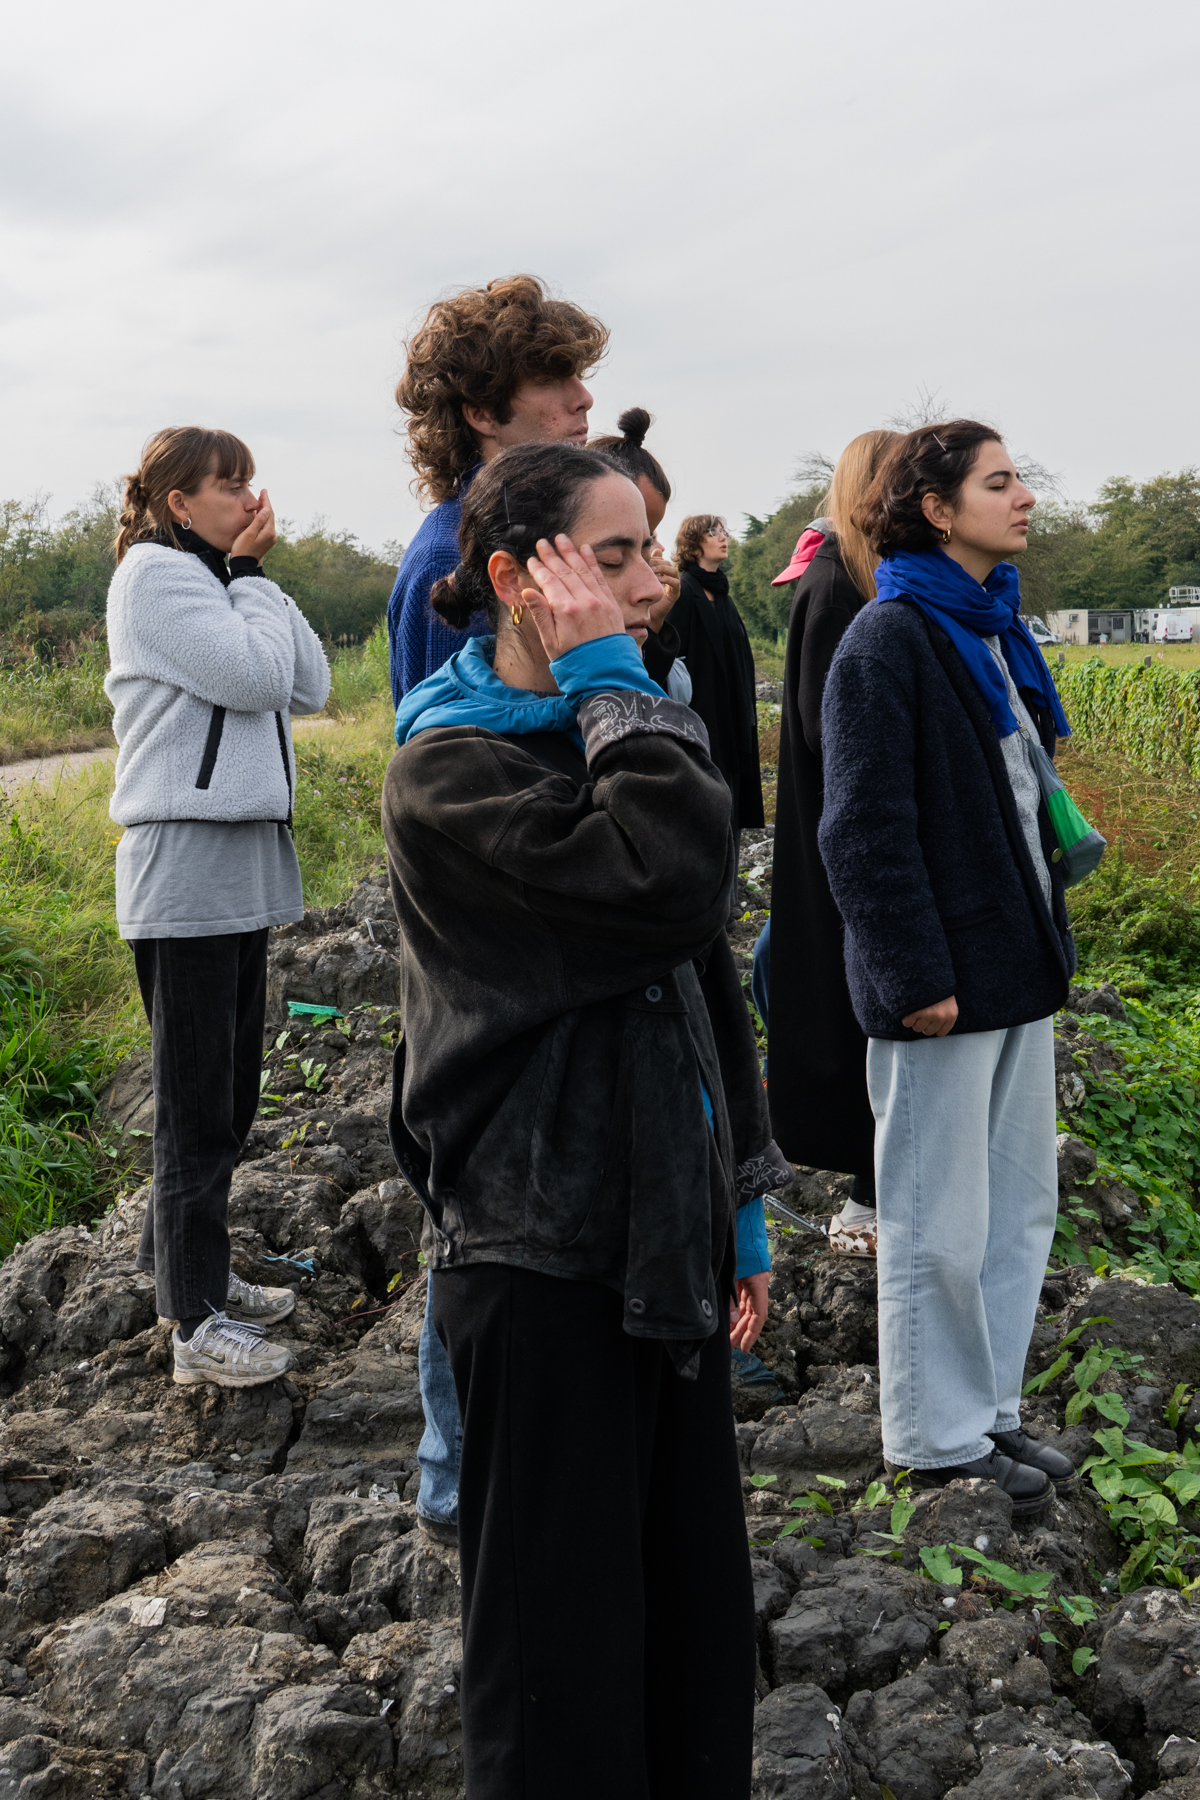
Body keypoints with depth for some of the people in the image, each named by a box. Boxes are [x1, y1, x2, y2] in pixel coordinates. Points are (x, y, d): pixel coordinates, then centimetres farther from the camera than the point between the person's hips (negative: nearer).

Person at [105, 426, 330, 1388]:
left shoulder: (212, 582, 18)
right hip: (185, 866, -9)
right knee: (198, 1102, -3)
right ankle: (199, 1325, 5)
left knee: (228, 1093, 15)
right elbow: (256, 676, -18)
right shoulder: (154, 573, -8)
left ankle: (188, 1264, 29)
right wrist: (250, 576, -5)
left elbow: (309, 685, 8)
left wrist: (254, 577, 3)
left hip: (241, 862, 9)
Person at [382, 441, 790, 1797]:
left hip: (660, 1241, 8)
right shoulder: (447, 775, -15)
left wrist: (731, 1207, 16)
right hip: (544, 1263, -8)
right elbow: (671, 882, -31)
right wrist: (609, 680, -18)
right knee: (565, 1645, 7)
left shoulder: (595, 734, 11)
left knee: (696, 1608, 17)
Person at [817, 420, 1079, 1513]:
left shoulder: (995, 630, 12)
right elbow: (864, 832, -18)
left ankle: (990, 1409, 32)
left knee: (1022, 1205, 17)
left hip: (1016, 968, 9)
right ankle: (939, 1439, 21)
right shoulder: (889, 642, -14)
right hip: (944, 982, -9)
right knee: (942, 1226, 5)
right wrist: (915, 977, -20)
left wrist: (1047, 938, 16)